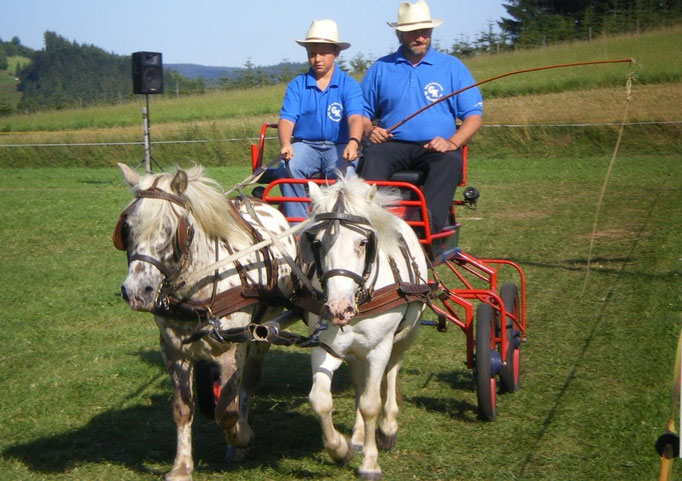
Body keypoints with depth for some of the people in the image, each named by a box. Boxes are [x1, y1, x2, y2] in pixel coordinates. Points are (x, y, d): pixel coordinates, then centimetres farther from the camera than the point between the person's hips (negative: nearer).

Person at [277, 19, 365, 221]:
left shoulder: (348, 85, 4)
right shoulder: (297, 85, 9)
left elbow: (355, 117, -12)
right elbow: (286, 118, -3)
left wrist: (353, 142, -35)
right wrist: (285, 144, -25)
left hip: (338, 146, -1)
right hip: (304, 144, 1)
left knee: (342, 174, -34)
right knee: (290, 168, -31)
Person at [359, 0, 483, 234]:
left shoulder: (452, 67, 13)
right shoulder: (380, 68, 18)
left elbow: (473, 113, 7)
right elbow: (362, 111, 20)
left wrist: (452, 142, -11)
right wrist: (369, 130, -5)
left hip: (435, 147, -1)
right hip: (392, 145, 1)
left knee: (450, 161, -35)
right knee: (372, 158, -33)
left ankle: (427, 226, -51)